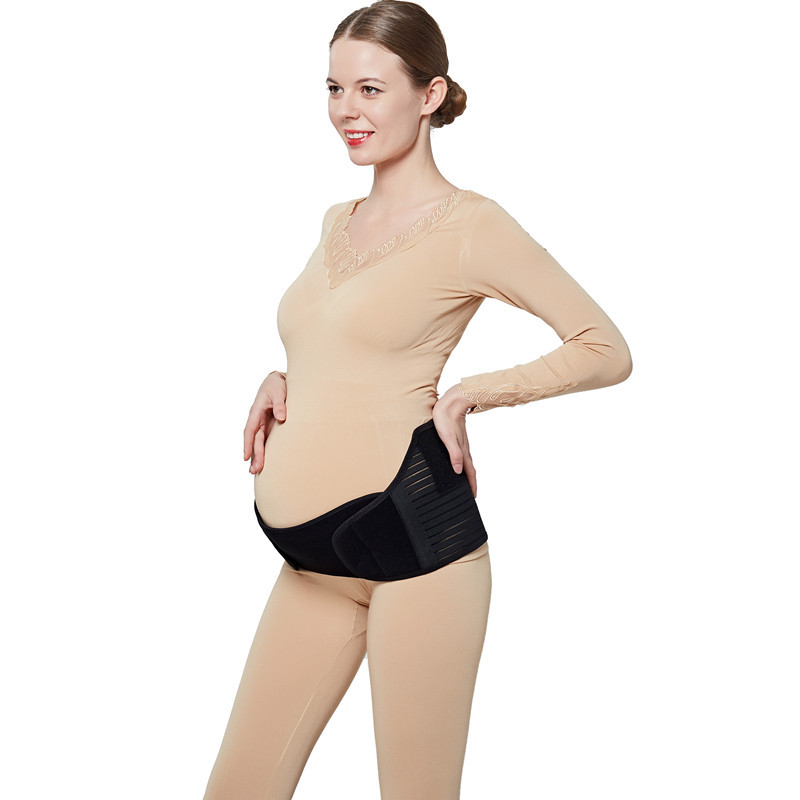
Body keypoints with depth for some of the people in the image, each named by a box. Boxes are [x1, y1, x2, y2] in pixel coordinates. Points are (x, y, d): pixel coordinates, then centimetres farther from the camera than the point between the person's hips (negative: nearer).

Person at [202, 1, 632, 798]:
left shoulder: (470, 224, -4)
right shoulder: (338, 221, 17)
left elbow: (607, 351, -2)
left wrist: (466, 397, -9)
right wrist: (280, 381, 11)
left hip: (408, 532, -7)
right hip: (313, 560, 7)